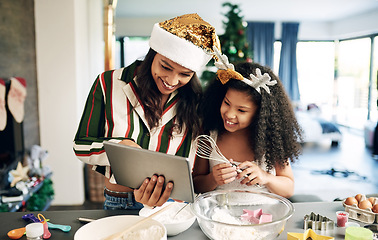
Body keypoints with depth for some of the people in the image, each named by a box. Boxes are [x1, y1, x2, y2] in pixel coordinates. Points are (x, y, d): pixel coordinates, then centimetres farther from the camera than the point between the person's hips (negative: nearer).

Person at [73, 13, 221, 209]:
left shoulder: (193, 103, -1)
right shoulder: (109, 84, -3)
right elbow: (81, 146, 1)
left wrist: (154, 192, -22)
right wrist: (119, 146, -18)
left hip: (167, 202, 1)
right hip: (117, 205, 0)